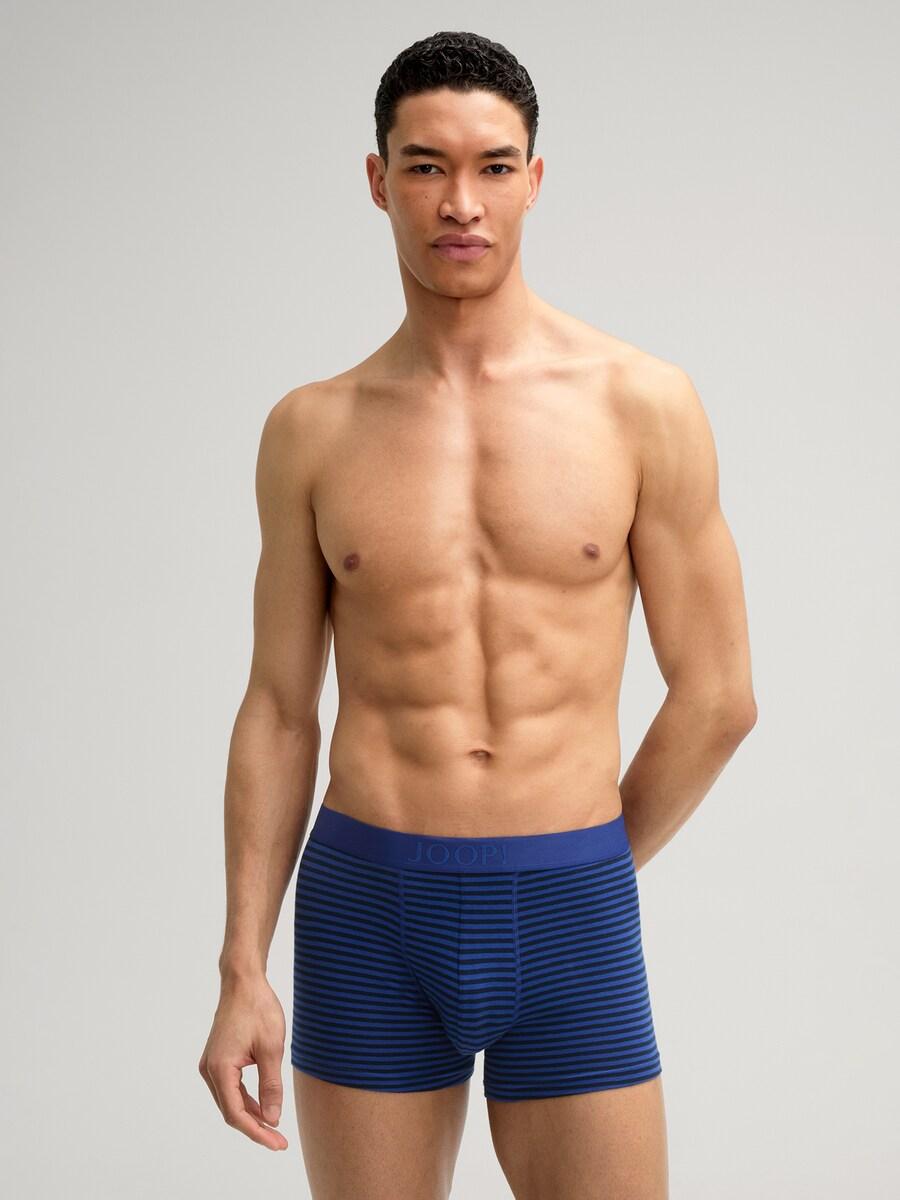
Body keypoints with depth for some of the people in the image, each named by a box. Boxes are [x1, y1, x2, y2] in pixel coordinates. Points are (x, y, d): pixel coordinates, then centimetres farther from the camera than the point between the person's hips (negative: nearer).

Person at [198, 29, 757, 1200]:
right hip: (363, 919, 1)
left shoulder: (645, 405, -2)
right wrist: (243, 969, 2)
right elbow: (278, 711, 6)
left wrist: (582, 877, 10)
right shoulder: (312, 430, 4)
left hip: (571, 924, -1)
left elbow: (719, 698, 2)